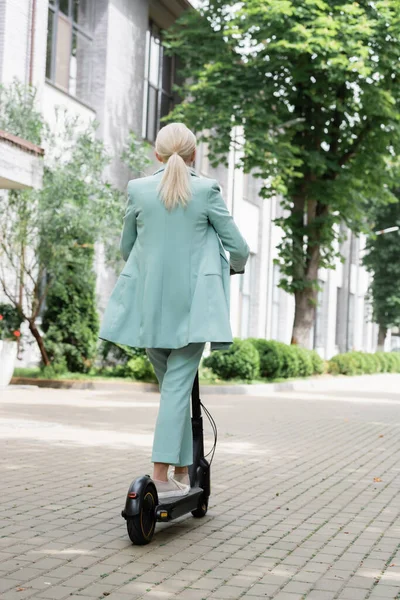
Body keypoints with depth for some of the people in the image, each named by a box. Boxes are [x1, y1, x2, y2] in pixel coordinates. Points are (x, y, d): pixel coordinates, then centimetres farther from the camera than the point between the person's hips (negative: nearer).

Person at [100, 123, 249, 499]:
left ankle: (182, 469, 21)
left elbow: (126, 247, 13)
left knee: (171, 383, 16)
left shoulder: (138, 189, 1)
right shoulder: (206, 190, -4)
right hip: (191, 304, -2)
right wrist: (236, 266, 23)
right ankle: (162, 473, -7)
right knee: (178, 386, -1)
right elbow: (237, 246, 0)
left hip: (149, 304, 3)